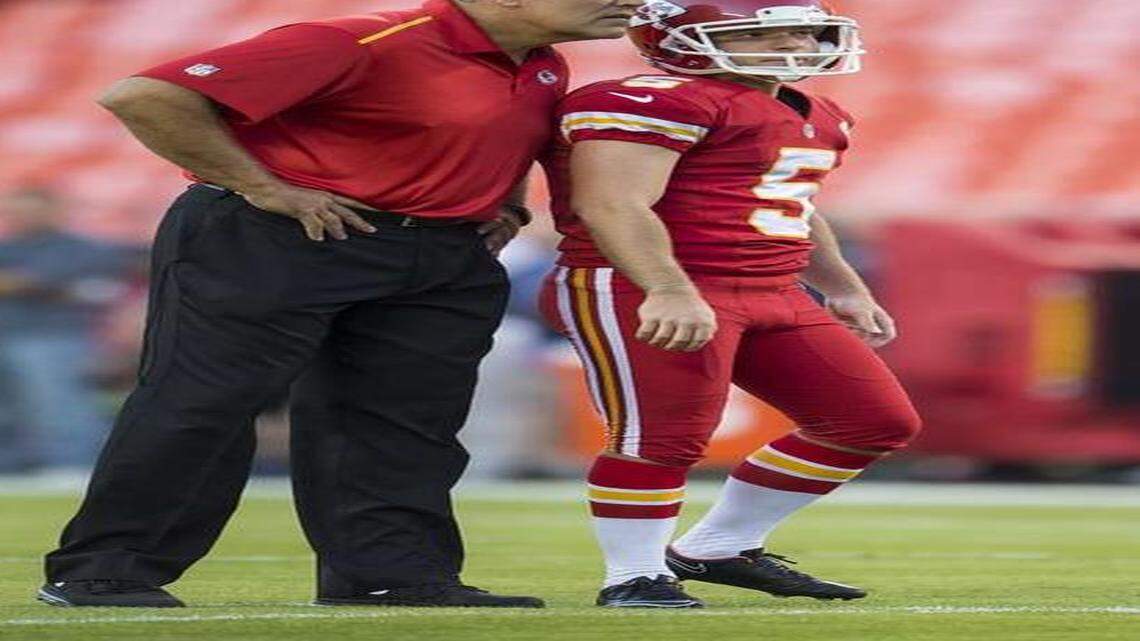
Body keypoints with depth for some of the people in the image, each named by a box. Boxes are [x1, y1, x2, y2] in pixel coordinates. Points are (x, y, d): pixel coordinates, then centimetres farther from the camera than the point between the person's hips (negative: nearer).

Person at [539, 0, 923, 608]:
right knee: (662, 437, -14)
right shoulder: (655, 103, -14)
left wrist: (845, 290, 34)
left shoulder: (818, 119, 19)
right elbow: (612, 203, -23)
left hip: (771, 295, 9)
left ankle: (716, 549, 18)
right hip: (637, 292, -9)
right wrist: (669, 291, -32)